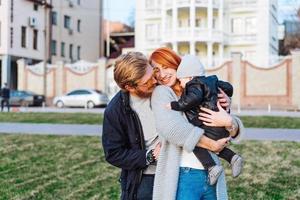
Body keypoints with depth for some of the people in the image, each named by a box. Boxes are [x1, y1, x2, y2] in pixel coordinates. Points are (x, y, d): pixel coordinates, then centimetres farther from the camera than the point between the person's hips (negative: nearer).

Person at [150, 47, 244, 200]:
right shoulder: (161, 92, -1)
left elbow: (234, 132, 8)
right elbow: (171, 127, -19)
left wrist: (229, 122, -15)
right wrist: (212, 145, -13)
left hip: (212, 175, 5)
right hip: (183, 176, -4)